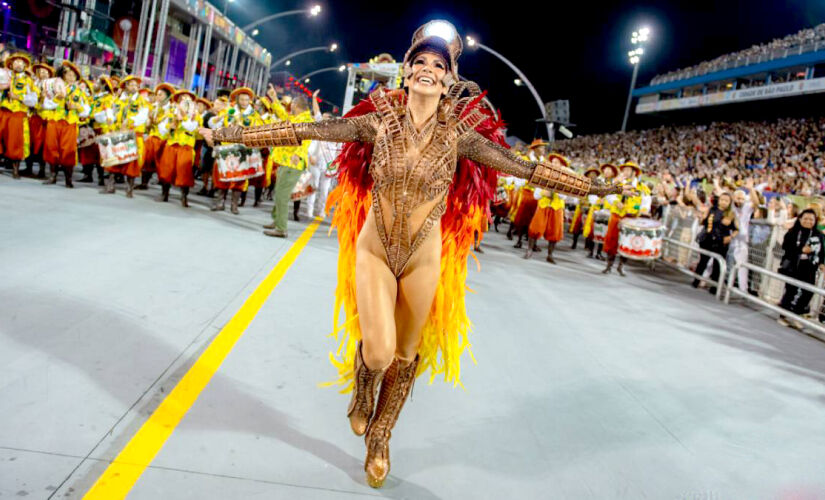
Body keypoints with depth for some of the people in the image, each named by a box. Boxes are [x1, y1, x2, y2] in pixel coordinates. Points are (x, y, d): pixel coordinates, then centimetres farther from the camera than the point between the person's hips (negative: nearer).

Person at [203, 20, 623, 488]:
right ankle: (362, 396, 27)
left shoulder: (459, 135, -8)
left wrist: (592, 187, -7)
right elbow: (305, 131, -6)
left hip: (424, 257, 1)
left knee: (405, 356, 11)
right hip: (374, 248, -1)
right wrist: (237, 134, -6)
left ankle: (379, 440, 38)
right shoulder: (380, 121, -7)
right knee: (378, 349, -14)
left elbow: (526, 168, -6)